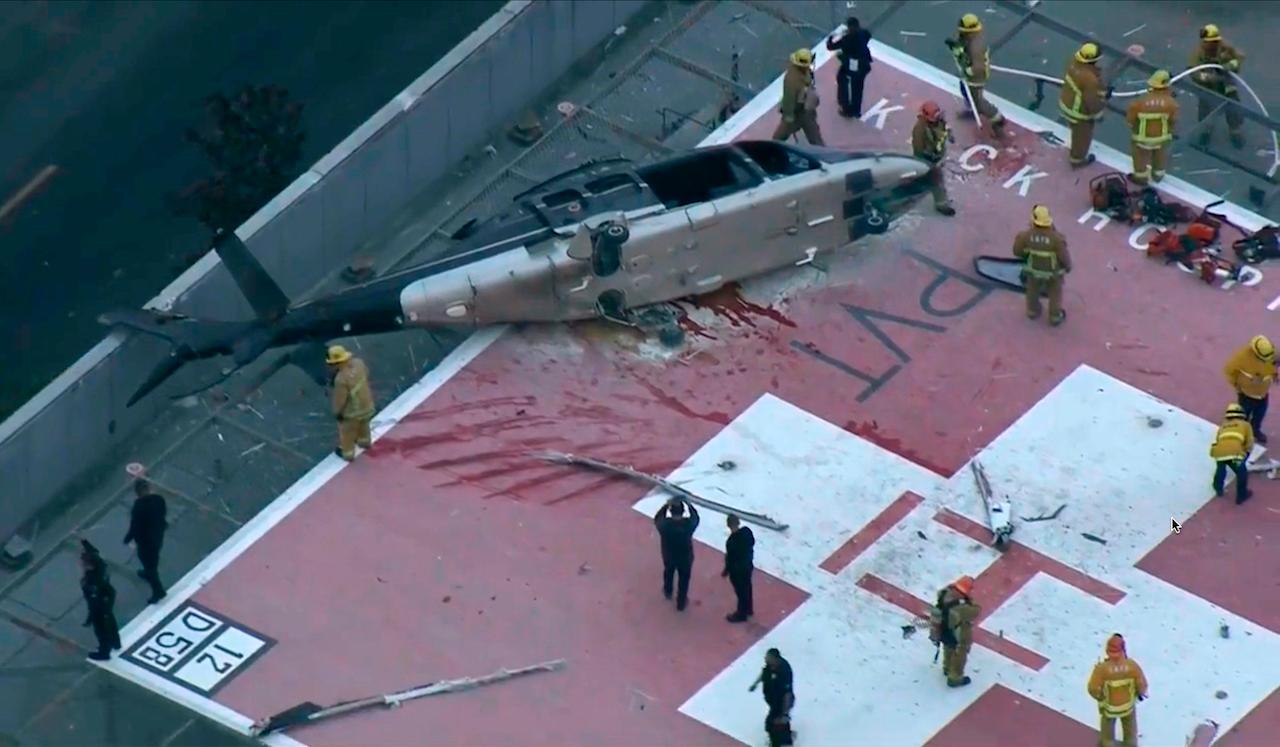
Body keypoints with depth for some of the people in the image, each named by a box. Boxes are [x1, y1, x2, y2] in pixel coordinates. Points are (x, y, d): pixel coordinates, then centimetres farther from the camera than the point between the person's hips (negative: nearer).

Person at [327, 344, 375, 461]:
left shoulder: (341, 378, -40)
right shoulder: (358, 363, -20)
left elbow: (340, 398, -28)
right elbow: (366, 373, 4)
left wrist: (337, 412, -9)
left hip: (352, 411, -7)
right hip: (366, 402, 7)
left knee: (347, 431, 22)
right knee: (363, 424, 36)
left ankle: (347, 452, 44)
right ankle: (364, 441, 62)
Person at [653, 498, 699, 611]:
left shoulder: (664, 524, -31)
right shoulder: (688, 524, -33)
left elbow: (657, 518, -6)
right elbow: (696, 517, -9)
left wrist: (666, 505, -8)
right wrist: (689, 505, -1)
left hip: (669, 556, 2)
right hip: (685, 557, -2)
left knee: (668, 573, 33)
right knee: (684, 578, 23)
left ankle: (667, 592, 59)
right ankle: (681, 602, 39)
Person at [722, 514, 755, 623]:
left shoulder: (732, 541, -35)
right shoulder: (747, 531, -14)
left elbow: (730, 558, -24)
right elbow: (752, 542, 5)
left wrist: (726, 571, -7)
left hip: (738, 570, -7)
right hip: (748, 565, 7)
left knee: (741, 591, 13)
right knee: (747, 587, 27)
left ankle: (741, 614, 32)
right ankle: (748, 609, 48)